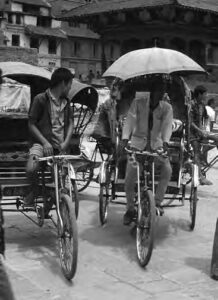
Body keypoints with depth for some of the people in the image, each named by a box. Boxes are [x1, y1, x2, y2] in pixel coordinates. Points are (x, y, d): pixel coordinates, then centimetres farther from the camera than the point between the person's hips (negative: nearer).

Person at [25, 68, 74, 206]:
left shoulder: (66, 101, 13)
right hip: (42, 142, -5)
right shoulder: (41, 99, -4)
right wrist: (45, 142, -16)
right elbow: (32, 124, -5)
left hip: (61, 145, 5)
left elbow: (70, 123, 11)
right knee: (31, 168, -30)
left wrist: (66, 142, -7)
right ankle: (34, 190, 1)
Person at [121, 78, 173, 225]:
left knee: (167, 170, -21)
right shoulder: (138, 102, -5)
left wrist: (165, 142, -34)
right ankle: (130, 208, 9)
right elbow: (130, 120, -13)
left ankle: (157, 202, -6)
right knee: (130, 176, -10)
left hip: (157, 143, 1)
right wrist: (125, 139, -29)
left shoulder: (167, 108, -2)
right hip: (138, 142, -1)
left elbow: (167, 125, -15)